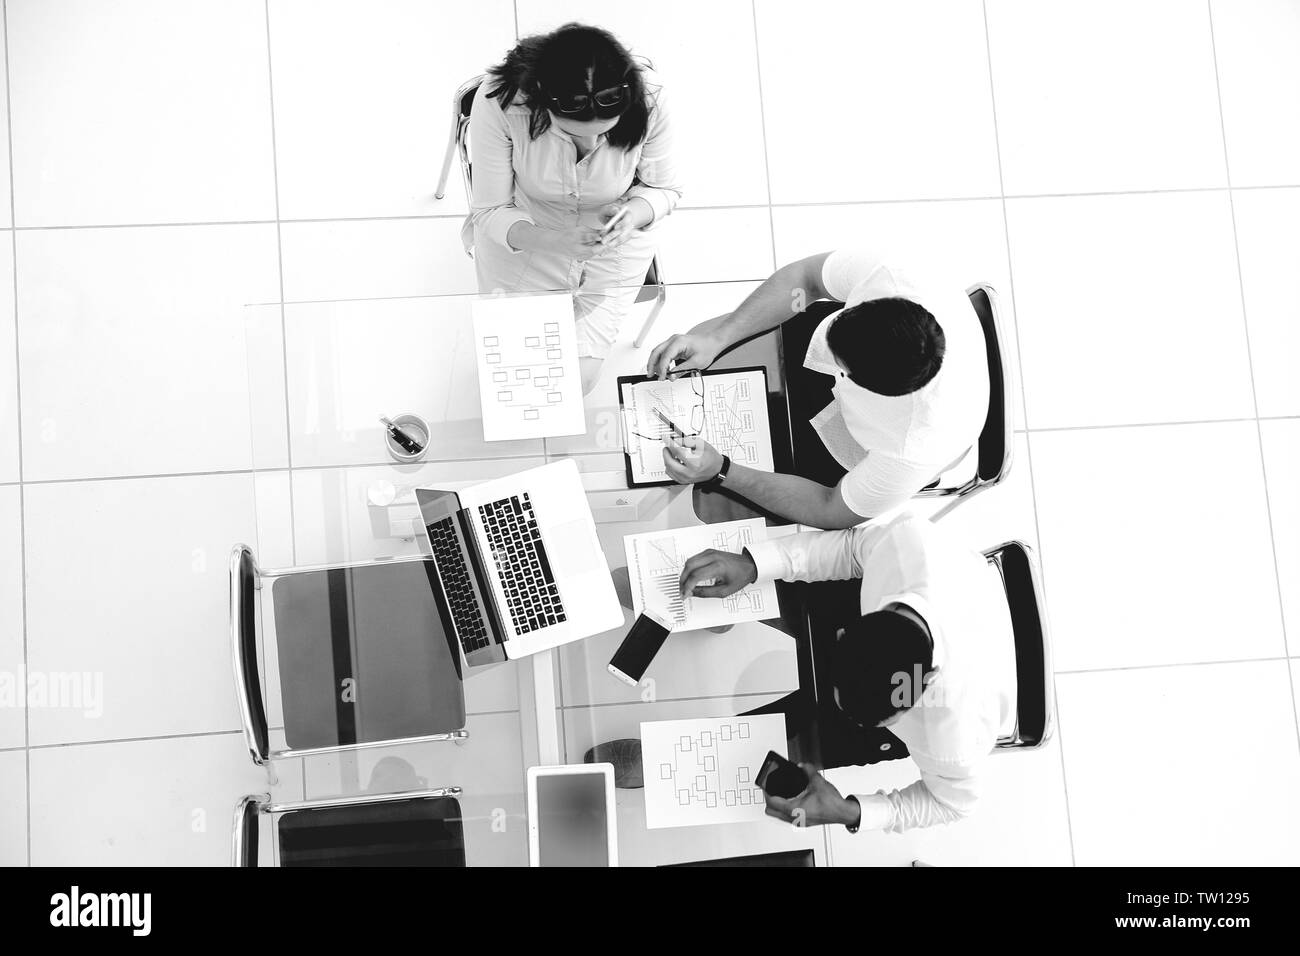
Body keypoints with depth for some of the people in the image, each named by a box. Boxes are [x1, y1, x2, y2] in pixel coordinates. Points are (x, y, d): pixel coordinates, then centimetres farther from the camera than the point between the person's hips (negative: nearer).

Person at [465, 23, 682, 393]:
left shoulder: (647, 99, -28)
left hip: (613, 251, 1)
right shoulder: (499, 100, -32)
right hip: (524, 240, 0)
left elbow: (663, 188, -8)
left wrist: (634, 214, -31)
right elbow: (491, 210, -20)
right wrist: (552, 241, -39)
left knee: (577, 378, -5)